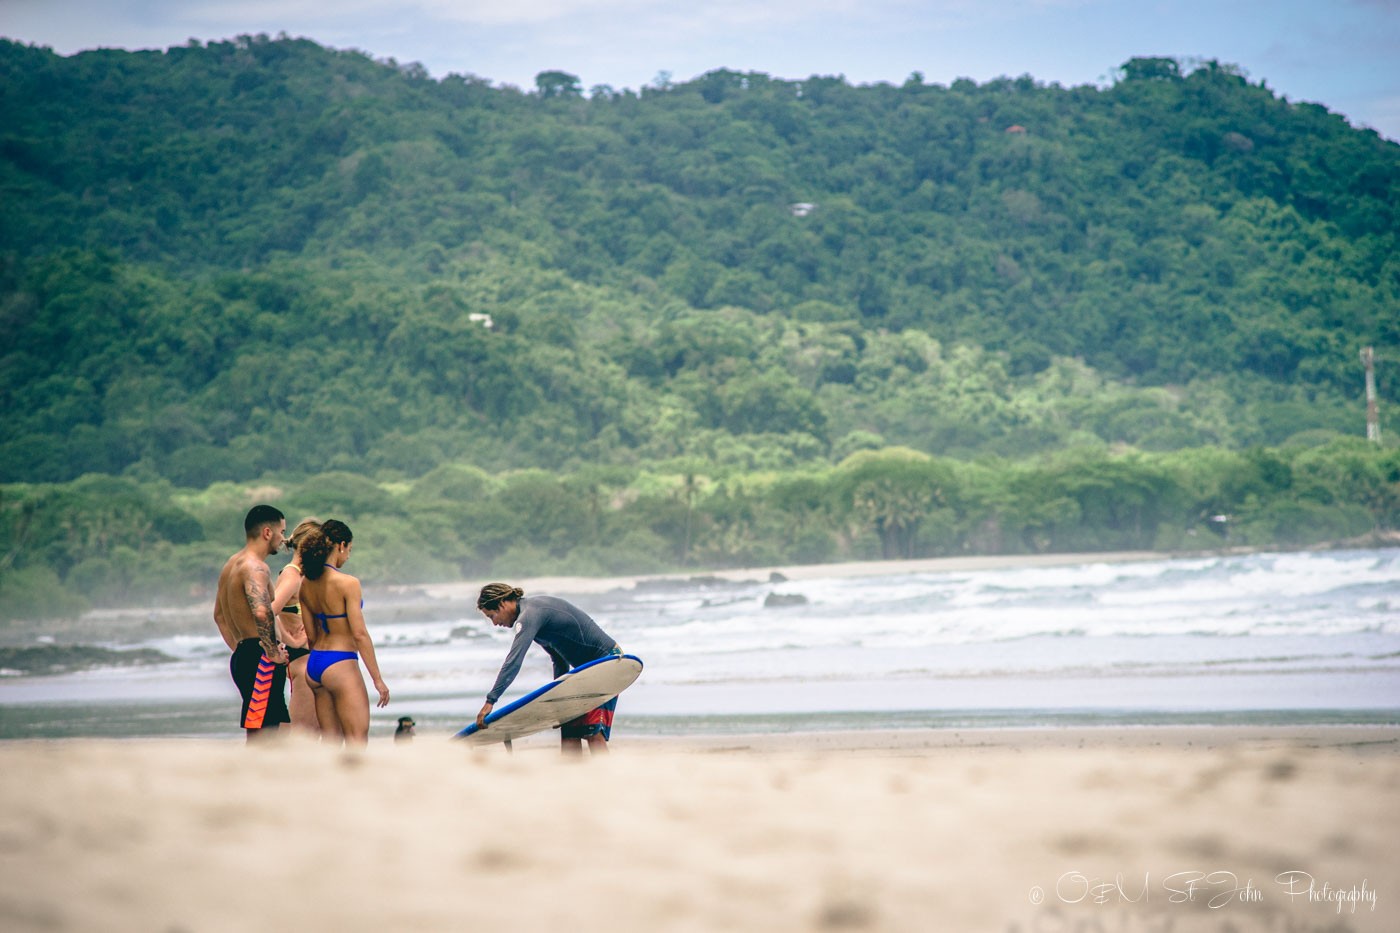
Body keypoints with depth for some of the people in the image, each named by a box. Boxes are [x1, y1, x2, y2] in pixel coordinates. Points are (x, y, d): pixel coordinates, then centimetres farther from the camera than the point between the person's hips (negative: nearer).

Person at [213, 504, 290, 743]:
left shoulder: (231, 565, 17)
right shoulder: (255, 567, -15)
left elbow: (219, 615, 28)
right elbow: (262, 612, -32)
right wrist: (274, 652, -21)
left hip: (243, 656, 10)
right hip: (260, 660, -10)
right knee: (258, 737, -10)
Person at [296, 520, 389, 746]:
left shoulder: (306, 585, 7)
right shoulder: (347, 583, -14)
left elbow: (310, 635, 14)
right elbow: (360, 634, -15)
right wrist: (378, 679, -10)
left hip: (314, 664, 8)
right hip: (341, 664, -8)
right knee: (357, 742, -3)